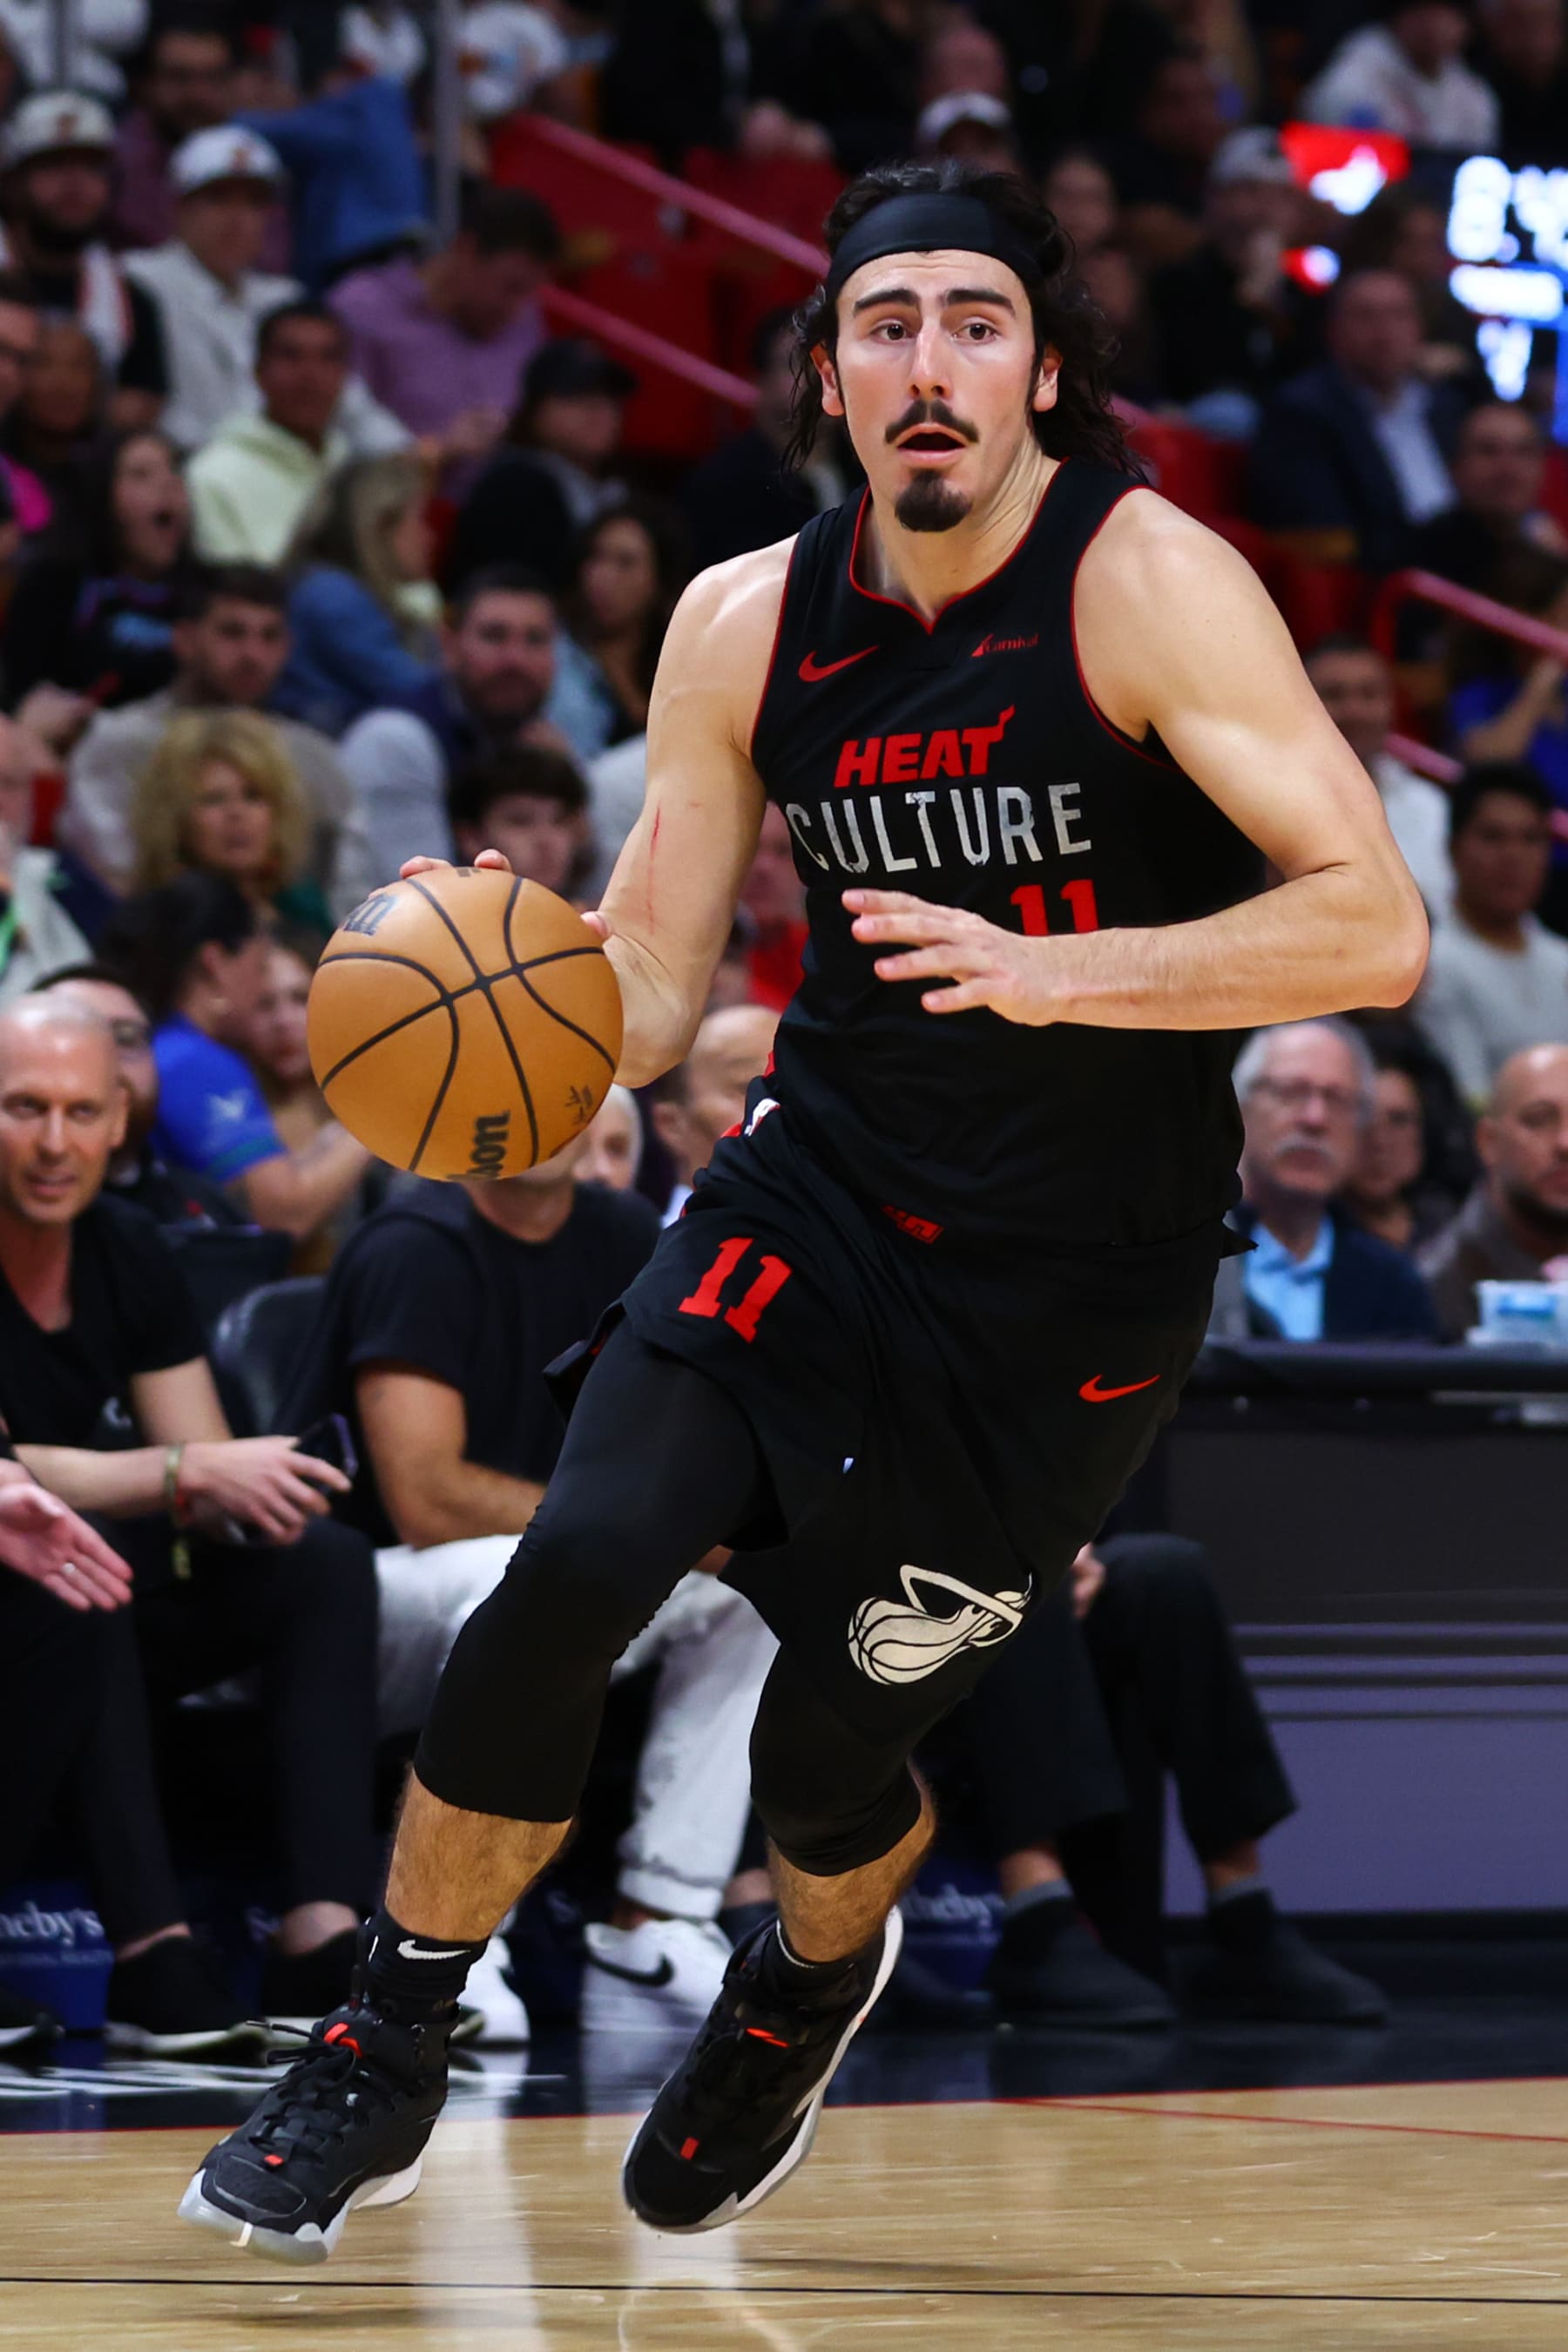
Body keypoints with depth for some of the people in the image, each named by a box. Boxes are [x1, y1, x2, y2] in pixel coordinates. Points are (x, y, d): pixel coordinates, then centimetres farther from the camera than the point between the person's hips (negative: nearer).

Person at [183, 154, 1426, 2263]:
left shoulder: (1147, 582, -17)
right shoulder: (748, 626, -2)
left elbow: (1376, 927, -24)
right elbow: (647, 990, 5)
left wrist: (1047, 973, -34)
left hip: (1077, 1286, -3)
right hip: (823, 1189, 3)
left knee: (827, 1751, 4)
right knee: (572, 1570, -20)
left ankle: (812, 1980, 42)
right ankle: (386, 2060, -3)